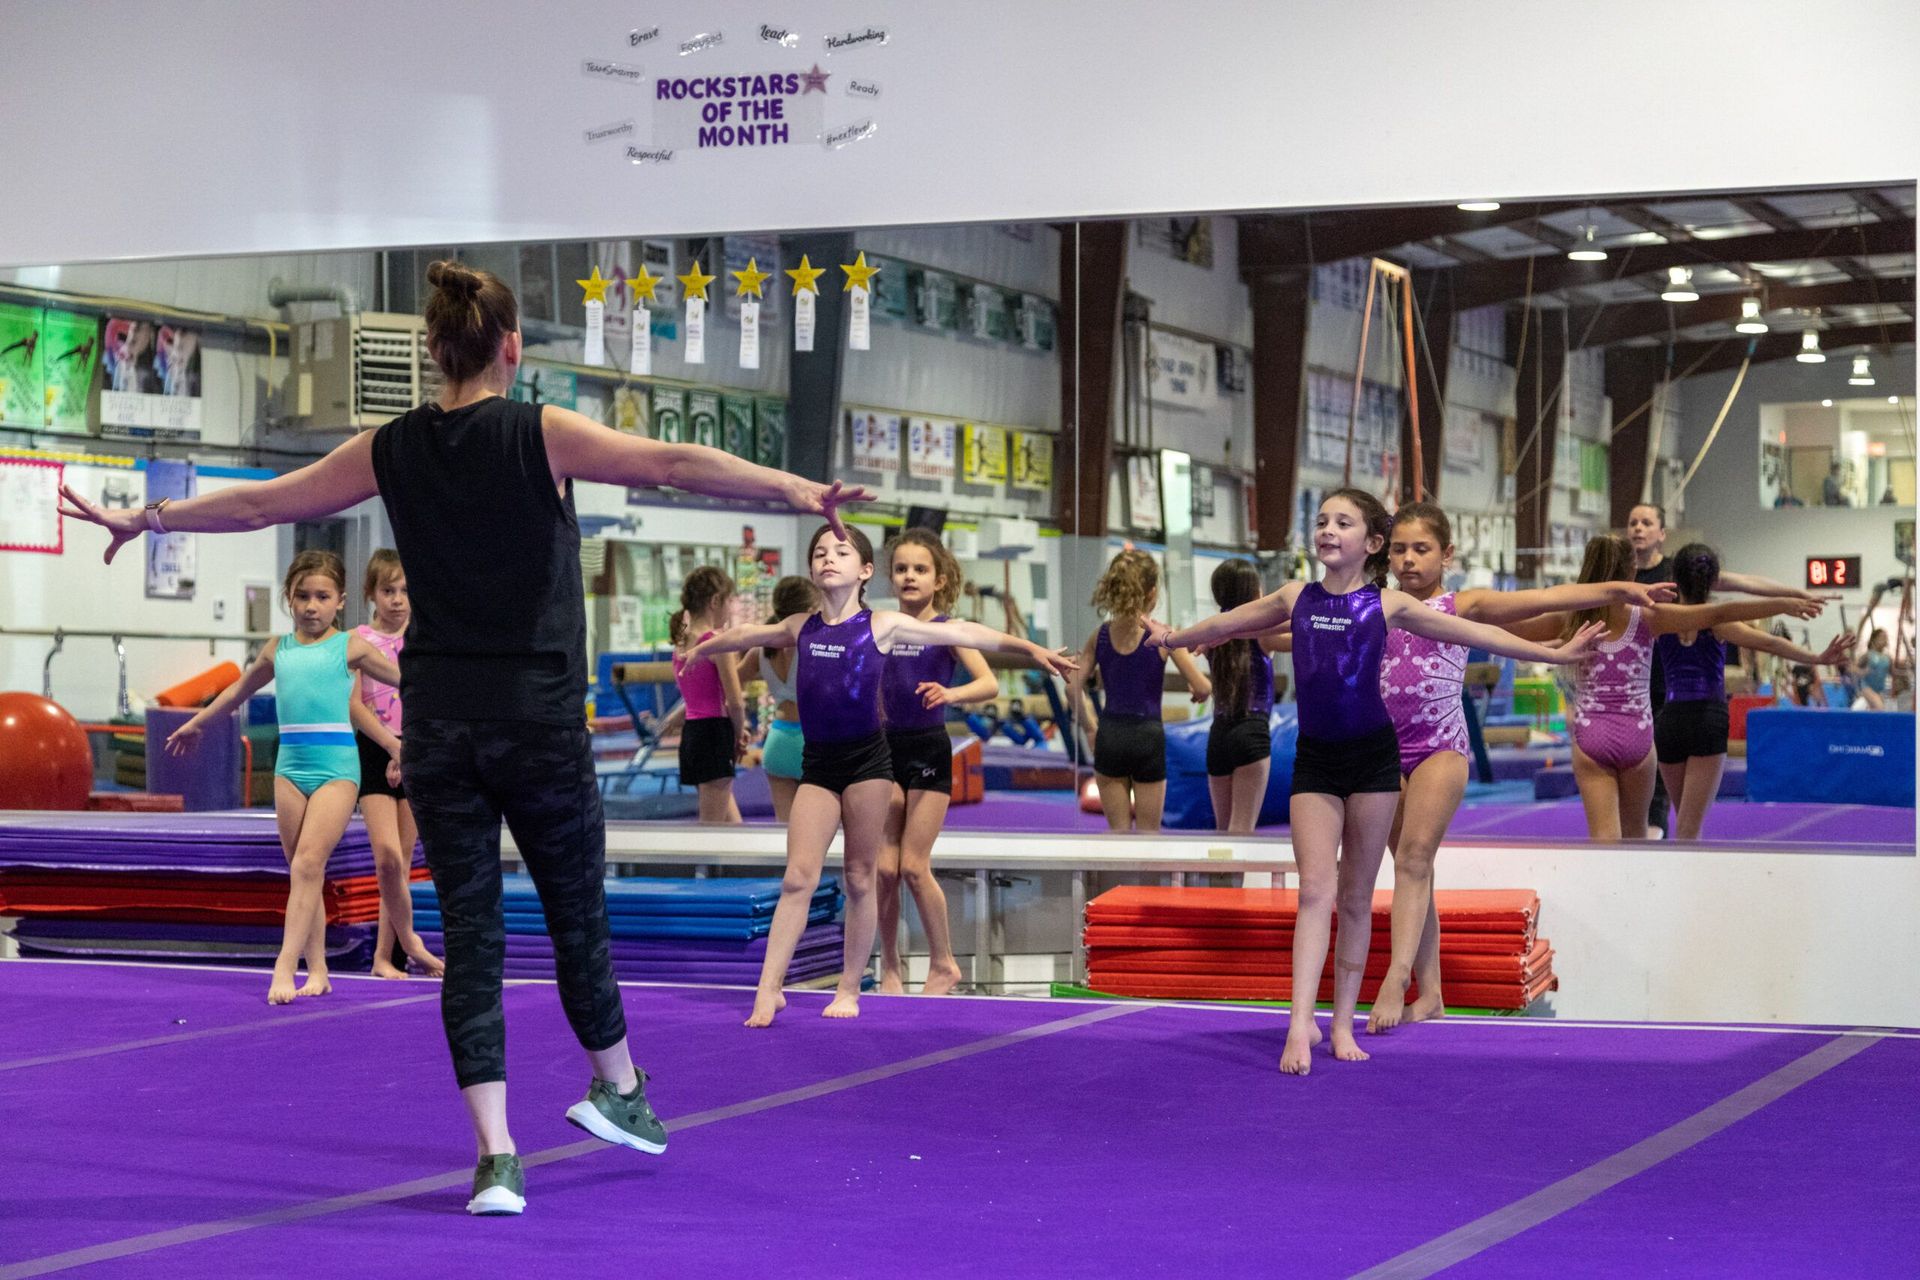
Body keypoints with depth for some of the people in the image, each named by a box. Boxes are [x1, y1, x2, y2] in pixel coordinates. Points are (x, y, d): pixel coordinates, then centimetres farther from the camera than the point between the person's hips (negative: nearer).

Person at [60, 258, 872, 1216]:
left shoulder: (390, 451, 3)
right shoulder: (544, 435, -8)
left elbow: (259, 502, 11)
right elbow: (671, 465, -16)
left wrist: (144, 518, 25)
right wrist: (797, 491, -19)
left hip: (438, 725, 3)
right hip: (538, 722, -3)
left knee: (469, 932, 4)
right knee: (577, 914, 15)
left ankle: (495, 1154, -2)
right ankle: (617, 1087, 35)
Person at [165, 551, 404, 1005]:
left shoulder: (351, 646, 3)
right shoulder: (278, 649, 14)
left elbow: (405, 679, 10)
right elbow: (241, 689, 31)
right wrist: (196, 723, 42)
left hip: (336, 764, -4)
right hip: (291, 764, 4)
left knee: (308, 864, -16)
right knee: (303, 872, 4)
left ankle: (285, 965, -20)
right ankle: (317, 971, 8)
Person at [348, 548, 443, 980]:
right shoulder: (358, 639, -1)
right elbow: (354, 706, -10)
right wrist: (395, 746, -18)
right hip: (374, 751, -3)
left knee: (402, 863, 4)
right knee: (387, 855, -18)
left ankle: (384, 956, 11)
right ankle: (410, 942, -1)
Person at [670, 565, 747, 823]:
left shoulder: (681, 642, 12)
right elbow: (735, 702, -15)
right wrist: (738, 737, 1)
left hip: (691, 732, 8)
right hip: (714, 733, -8)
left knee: (732, 825, 15)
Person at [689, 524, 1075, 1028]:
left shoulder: (882, 625, -2)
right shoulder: (800, 628, 8)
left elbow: (963, 633, 3)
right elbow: (746, 636, 27)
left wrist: (1031, 648, 3)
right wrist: (703, 648, 43)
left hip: (867, 759, -2)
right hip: (817, 763, 2)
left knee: (859, 878, 3)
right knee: (798, 878, -6)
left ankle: (850, 989, 13)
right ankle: (768, 990, -6)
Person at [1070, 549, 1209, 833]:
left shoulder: (1101, 635, 1)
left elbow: (1074, 687, 2)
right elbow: (1202, 688, -11)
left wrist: (1090, 727, 14)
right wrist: (1199, 693, 11)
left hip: (1110, 736, 3)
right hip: (1148, 737, -3)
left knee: (1118, 831, 11)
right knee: (1148, 834, 9)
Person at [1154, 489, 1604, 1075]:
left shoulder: (1388, 605, -1)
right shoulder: (1296, 597, 6)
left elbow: (1475, 634, 2)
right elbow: (1226, 624, 23)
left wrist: (1556, 652, 2)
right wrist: (1174, 637, 36)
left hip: (1372, 757, -1)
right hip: (1314, 761, 1)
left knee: (1356, 899, 5)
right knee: (1316, 888, -12)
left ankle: (1343, 1024, 12)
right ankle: (1300, 1026, -19)